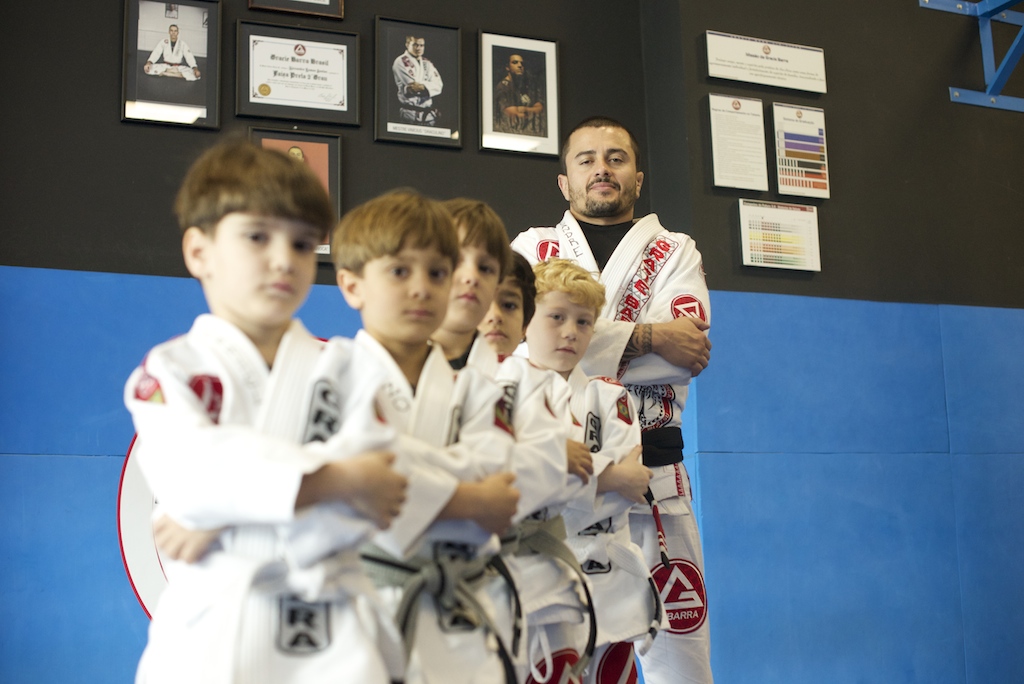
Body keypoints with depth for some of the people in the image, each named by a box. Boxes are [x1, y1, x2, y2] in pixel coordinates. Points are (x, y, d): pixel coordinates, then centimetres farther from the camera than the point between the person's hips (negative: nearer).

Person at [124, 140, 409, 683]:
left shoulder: (346, 367, 9)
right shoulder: (168, 370, 4)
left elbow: (378, 485, -7)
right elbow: (187, 474, -15)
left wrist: (218, 521, -14)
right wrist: (338, 480, -17)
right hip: (209, 627, -1)